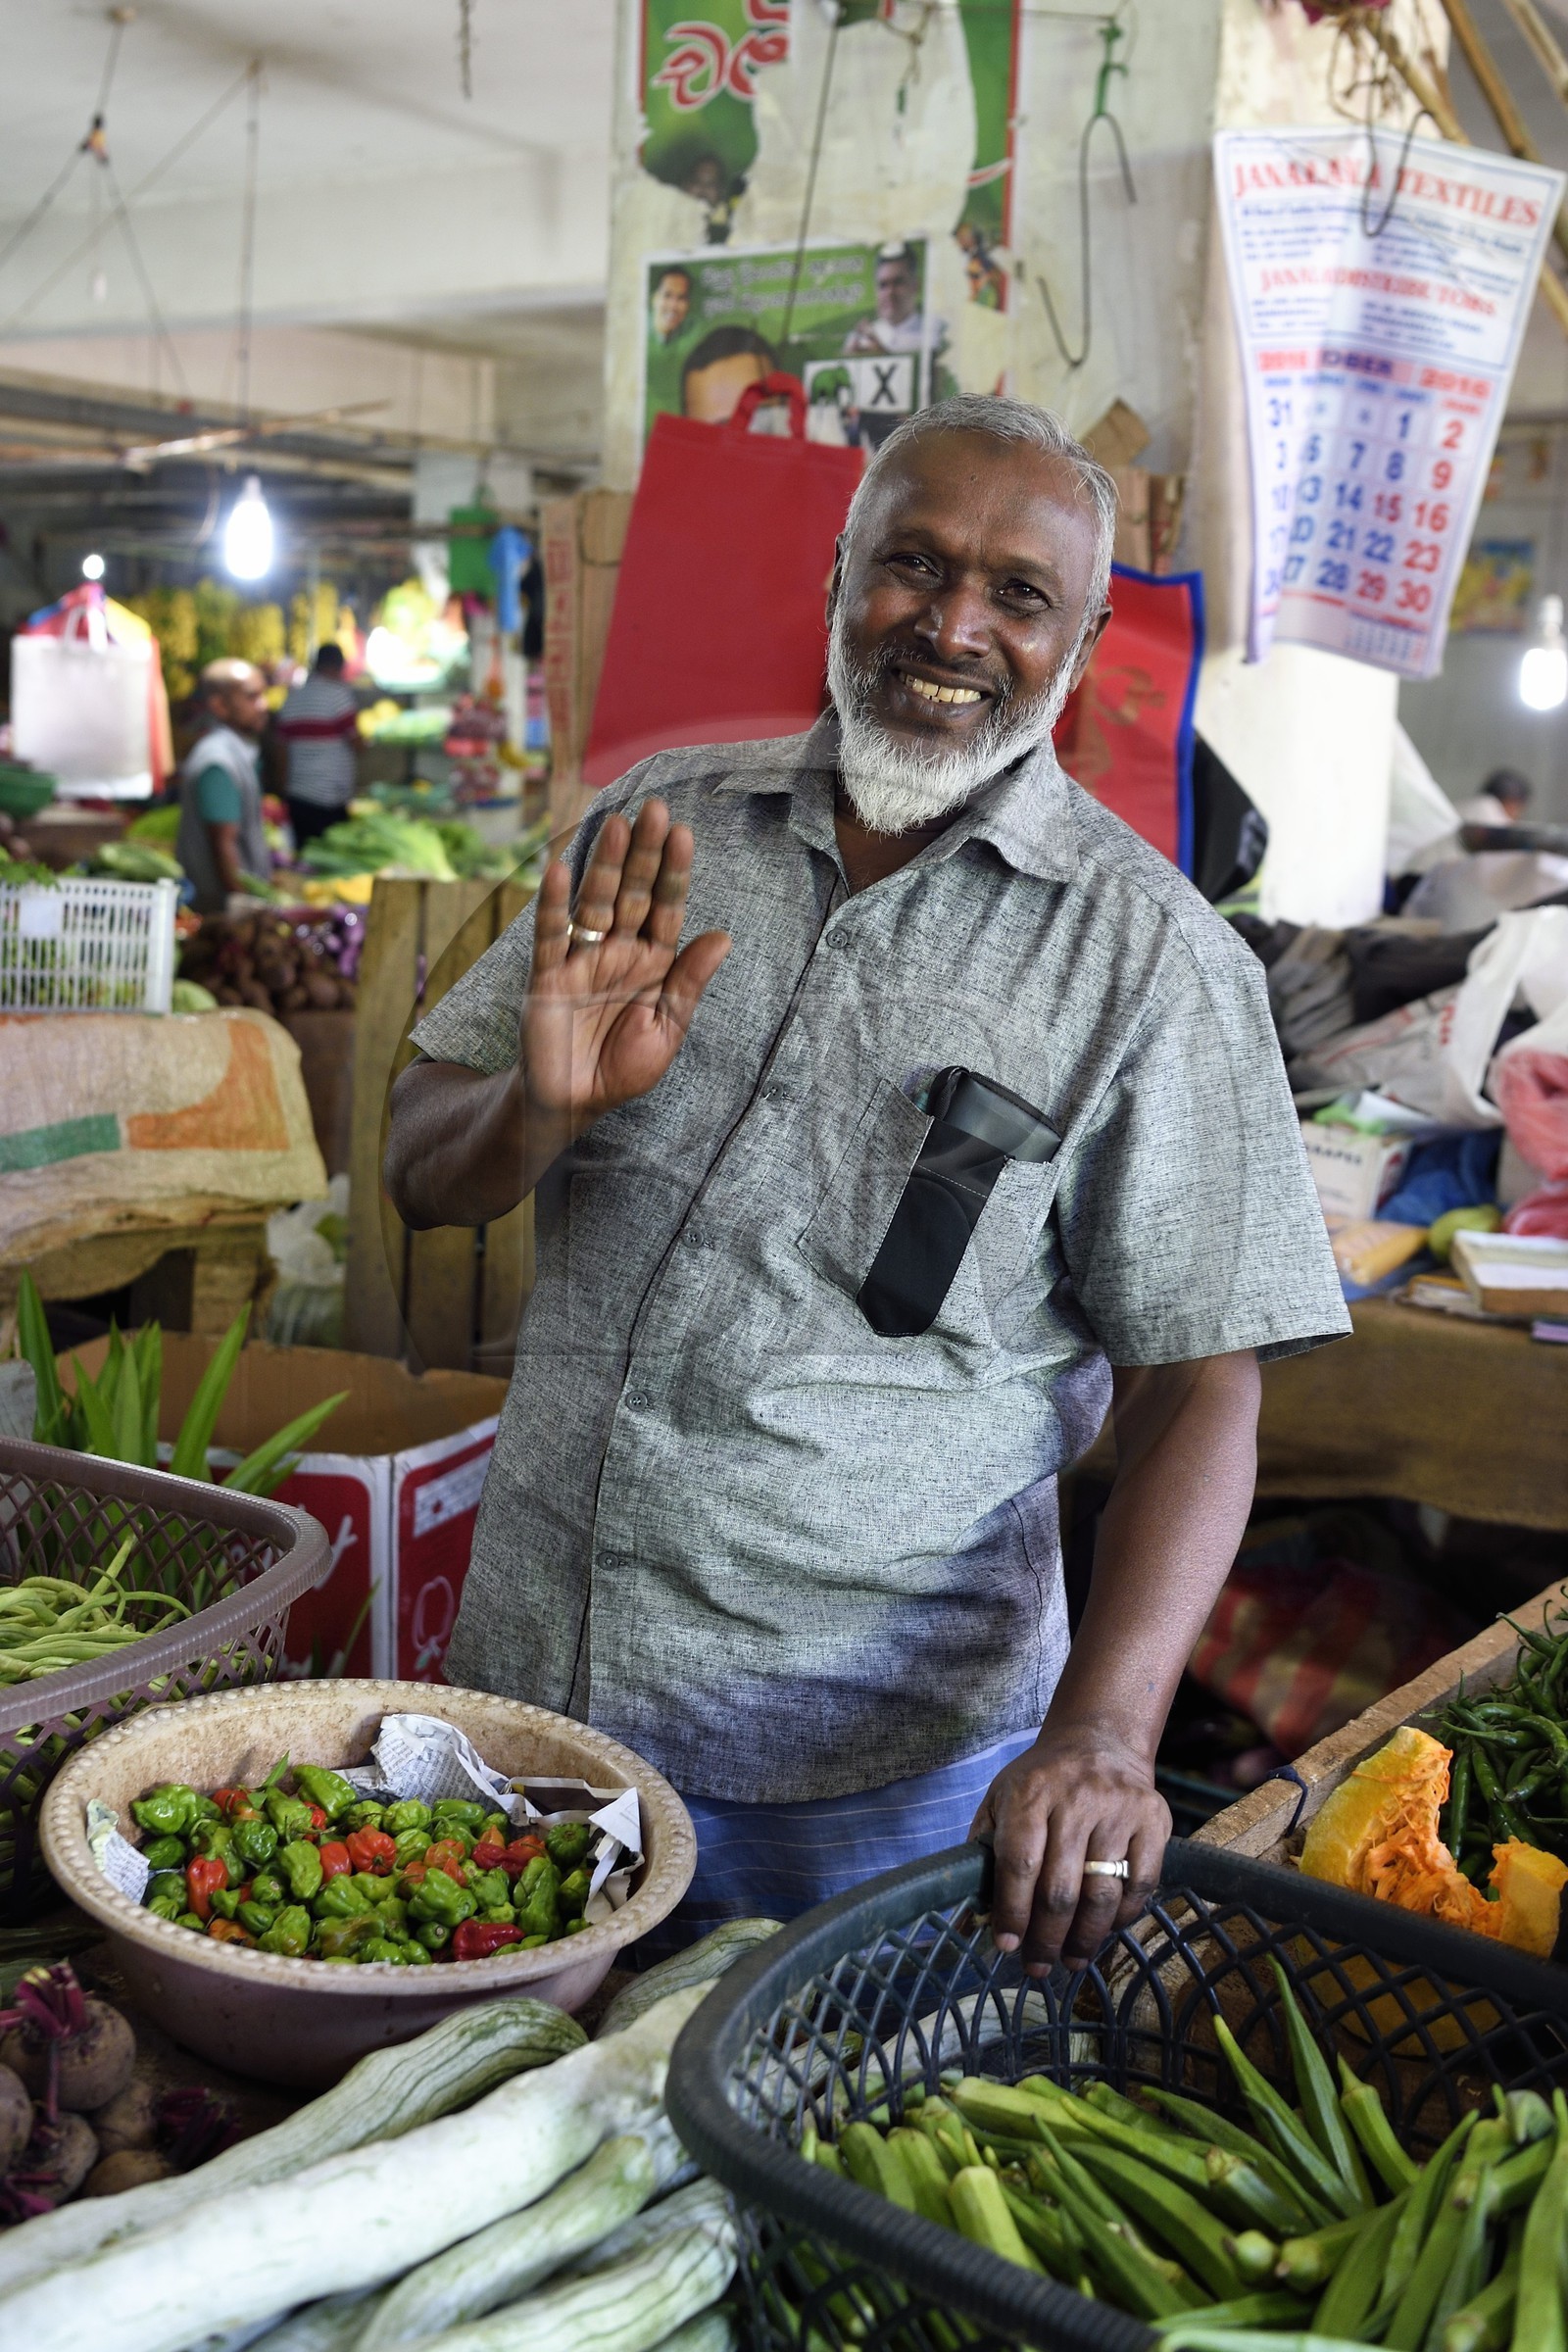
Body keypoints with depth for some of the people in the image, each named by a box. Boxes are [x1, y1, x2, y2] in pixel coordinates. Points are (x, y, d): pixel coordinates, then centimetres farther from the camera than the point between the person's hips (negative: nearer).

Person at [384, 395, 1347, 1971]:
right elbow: (423, 1176, 5)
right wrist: (543, 1107, -18)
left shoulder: (1149, 959, -9)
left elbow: (1196, 1389, -10)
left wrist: (1101, 1735, -24)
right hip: (527, 1678, 4)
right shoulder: (654, 831, 2)